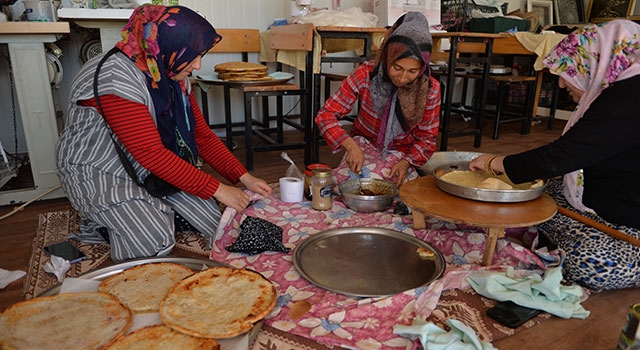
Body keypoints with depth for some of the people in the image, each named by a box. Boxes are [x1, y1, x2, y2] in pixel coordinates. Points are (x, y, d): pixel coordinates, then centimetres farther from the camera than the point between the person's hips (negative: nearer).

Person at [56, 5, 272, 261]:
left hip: (147, 170, 7)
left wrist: (244, 177, -8)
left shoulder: (175, 77, -2)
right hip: (99, 173, -7)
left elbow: (201, 134, 1)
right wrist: (216, 189, -27)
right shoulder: (116, 77, -27)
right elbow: (151, 153, -30)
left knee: (212, 221, -5)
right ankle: (105, 222, 4)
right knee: (156, 243, -23)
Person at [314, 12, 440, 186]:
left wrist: (406, 162, -22)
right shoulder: (366, 74, -17)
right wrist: (351, 145, -33)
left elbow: (427, 137, -1)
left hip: (401, 152, 1)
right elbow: (326, 114, -16)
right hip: (364, 145, -1)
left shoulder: (430, 89, -13)